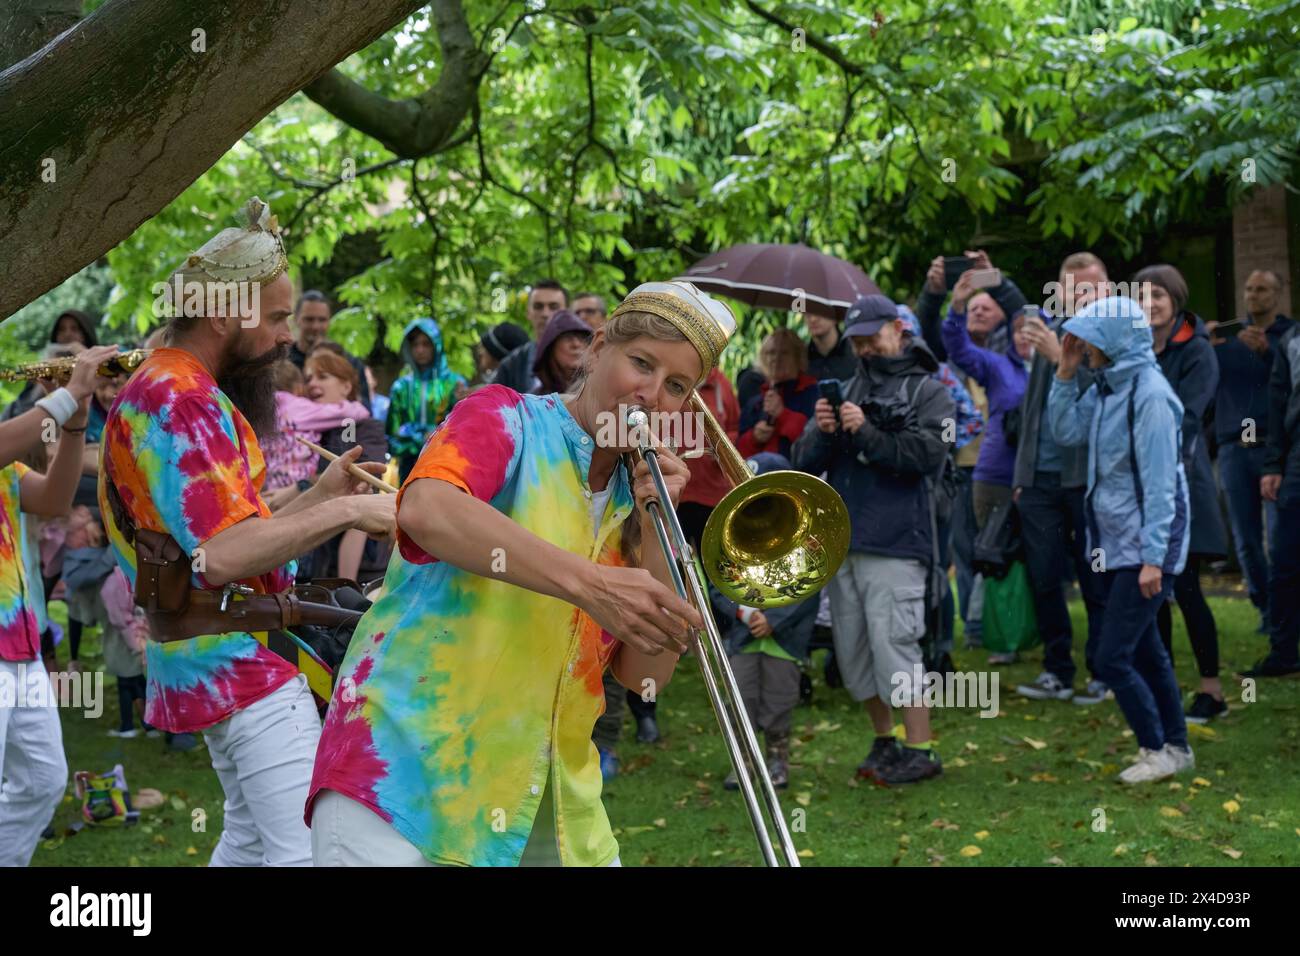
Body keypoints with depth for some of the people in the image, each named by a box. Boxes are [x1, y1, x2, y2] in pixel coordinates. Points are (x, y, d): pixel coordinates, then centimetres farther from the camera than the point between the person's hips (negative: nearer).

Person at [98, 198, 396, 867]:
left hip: (213, 664, 11)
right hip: (243, 661, -11)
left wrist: (320, 495, 8)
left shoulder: (156, 389, 15)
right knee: (309, 849, -13)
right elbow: (223, 556, -29)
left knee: (249, 837, 18)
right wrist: (346, 512, -24)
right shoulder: (185, 401, -18)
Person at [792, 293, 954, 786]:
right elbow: (804, 462, 9)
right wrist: (821, 432, -11)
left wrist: (867, 433, -19)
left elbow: (929, 455, -14)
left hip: (894, 545, -6)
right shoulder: (848, 389, 15)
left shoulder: (927, 392, 2)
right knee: (852, 650, 10)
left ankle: (921, 751, 1)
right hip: (842, 541, 6)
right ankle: (885, 741, 25)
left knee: (893, 645, -9)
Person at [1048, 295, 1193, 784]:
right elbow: (1066, 431, 11)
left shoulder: (1150, 395, -19)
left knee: (1112, 658, -9)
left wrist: (1153, 557, -23)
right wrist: (1065, 373, 2)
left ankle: (1157, 751, 6)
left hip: (1144, 548, -9)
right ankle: (1177, 748, 28)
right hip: (1115, 544, 9)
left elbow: (1159, 482, -21)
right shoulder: (1106, 387, 8)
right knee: (1145, 652, 17)